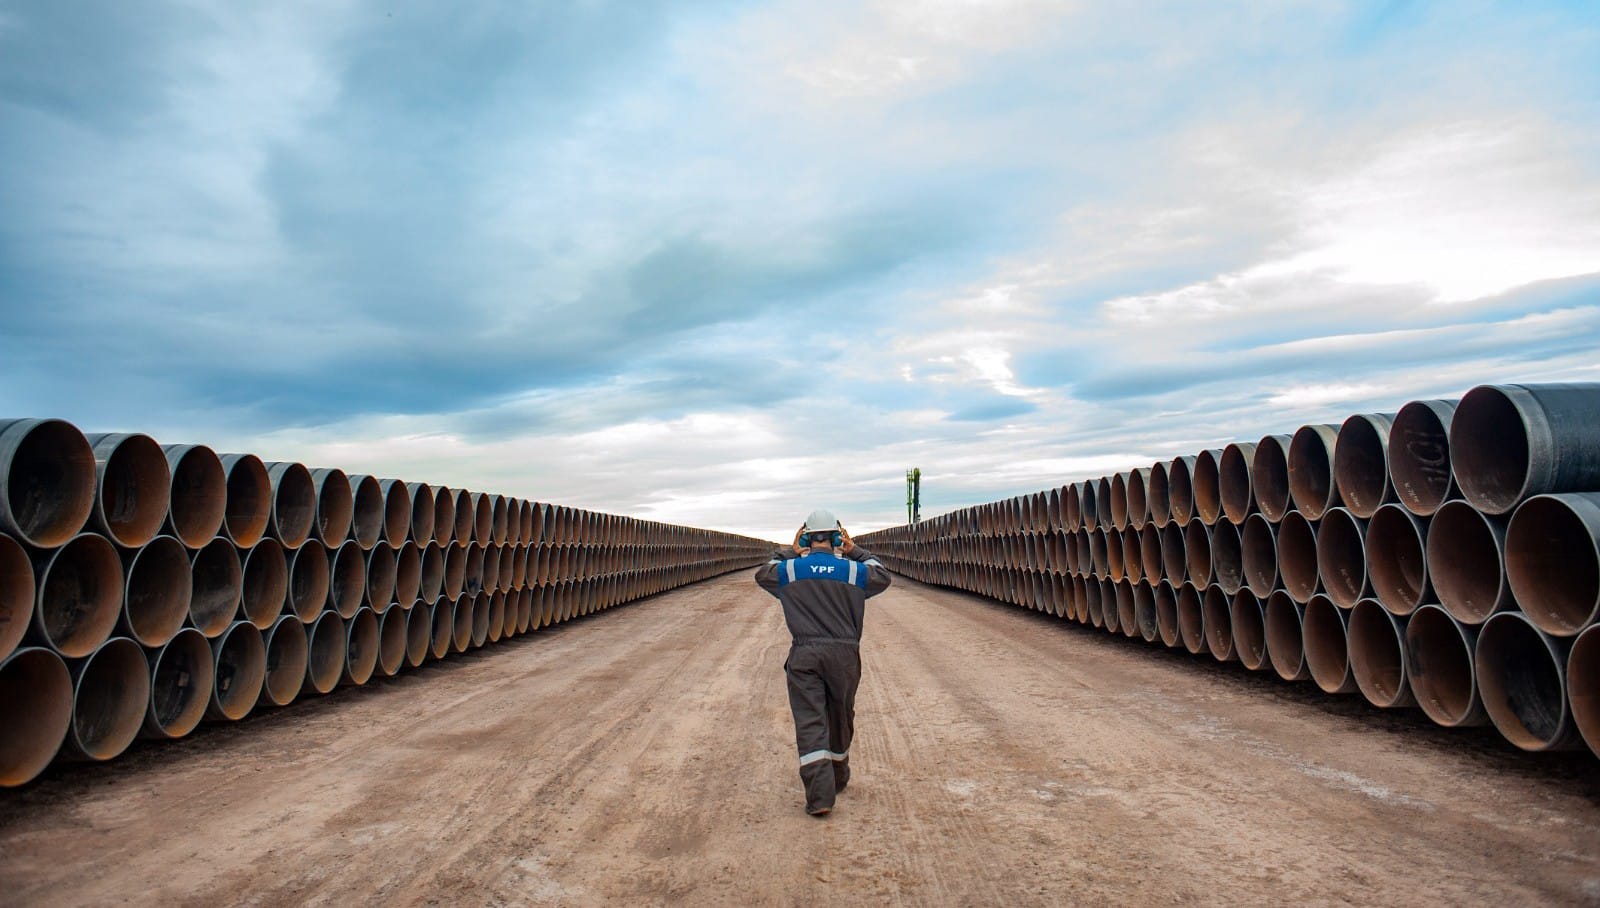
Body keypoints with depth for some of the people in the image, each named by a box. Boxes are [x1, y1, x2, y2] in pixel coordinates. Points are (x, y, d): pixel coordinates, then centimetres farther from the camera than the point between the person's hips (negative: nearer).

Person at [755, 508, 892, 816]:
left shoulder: (790, 569, 0)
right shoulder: (853, 571, 0)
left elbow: (763, 574, 21)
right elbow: (882, 576, 21)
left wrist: (789, 553, 25)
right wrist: (855, 552, 23)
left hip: (804, 655, -1)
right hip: (844, 653, 1)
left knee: (810, 724, -2)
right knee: (840, 718, 19)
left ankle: (820, 796, -12)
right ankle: (839, 778, 38)